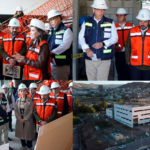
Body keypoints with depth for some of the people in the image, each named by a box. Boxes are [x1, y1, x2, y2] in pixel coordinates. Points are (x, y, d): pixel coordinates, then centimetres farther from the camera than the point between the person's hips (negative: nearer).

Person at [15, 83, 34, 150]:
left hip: (28, 120, -4)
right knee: (21, 133, 12)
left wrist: (25, 119, -14)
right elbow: (16, 110, 2)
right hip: (20, 120, 4)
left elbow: (31, 111, -11)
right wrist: (19, 118, -10)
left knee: (28, 133, 4)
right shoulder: (18, 100, 3)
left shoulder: (30, 100, -10)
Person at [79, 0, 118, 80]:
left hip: (104, 59, -2)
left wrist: (103, 43, -15)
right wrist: (87, 49, -13)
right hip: (90, 58, 2)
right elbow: (81, 37, 5)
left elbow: (114, 38, 3)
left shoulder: (110, 23, 4)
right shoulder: (86, 23, 8)